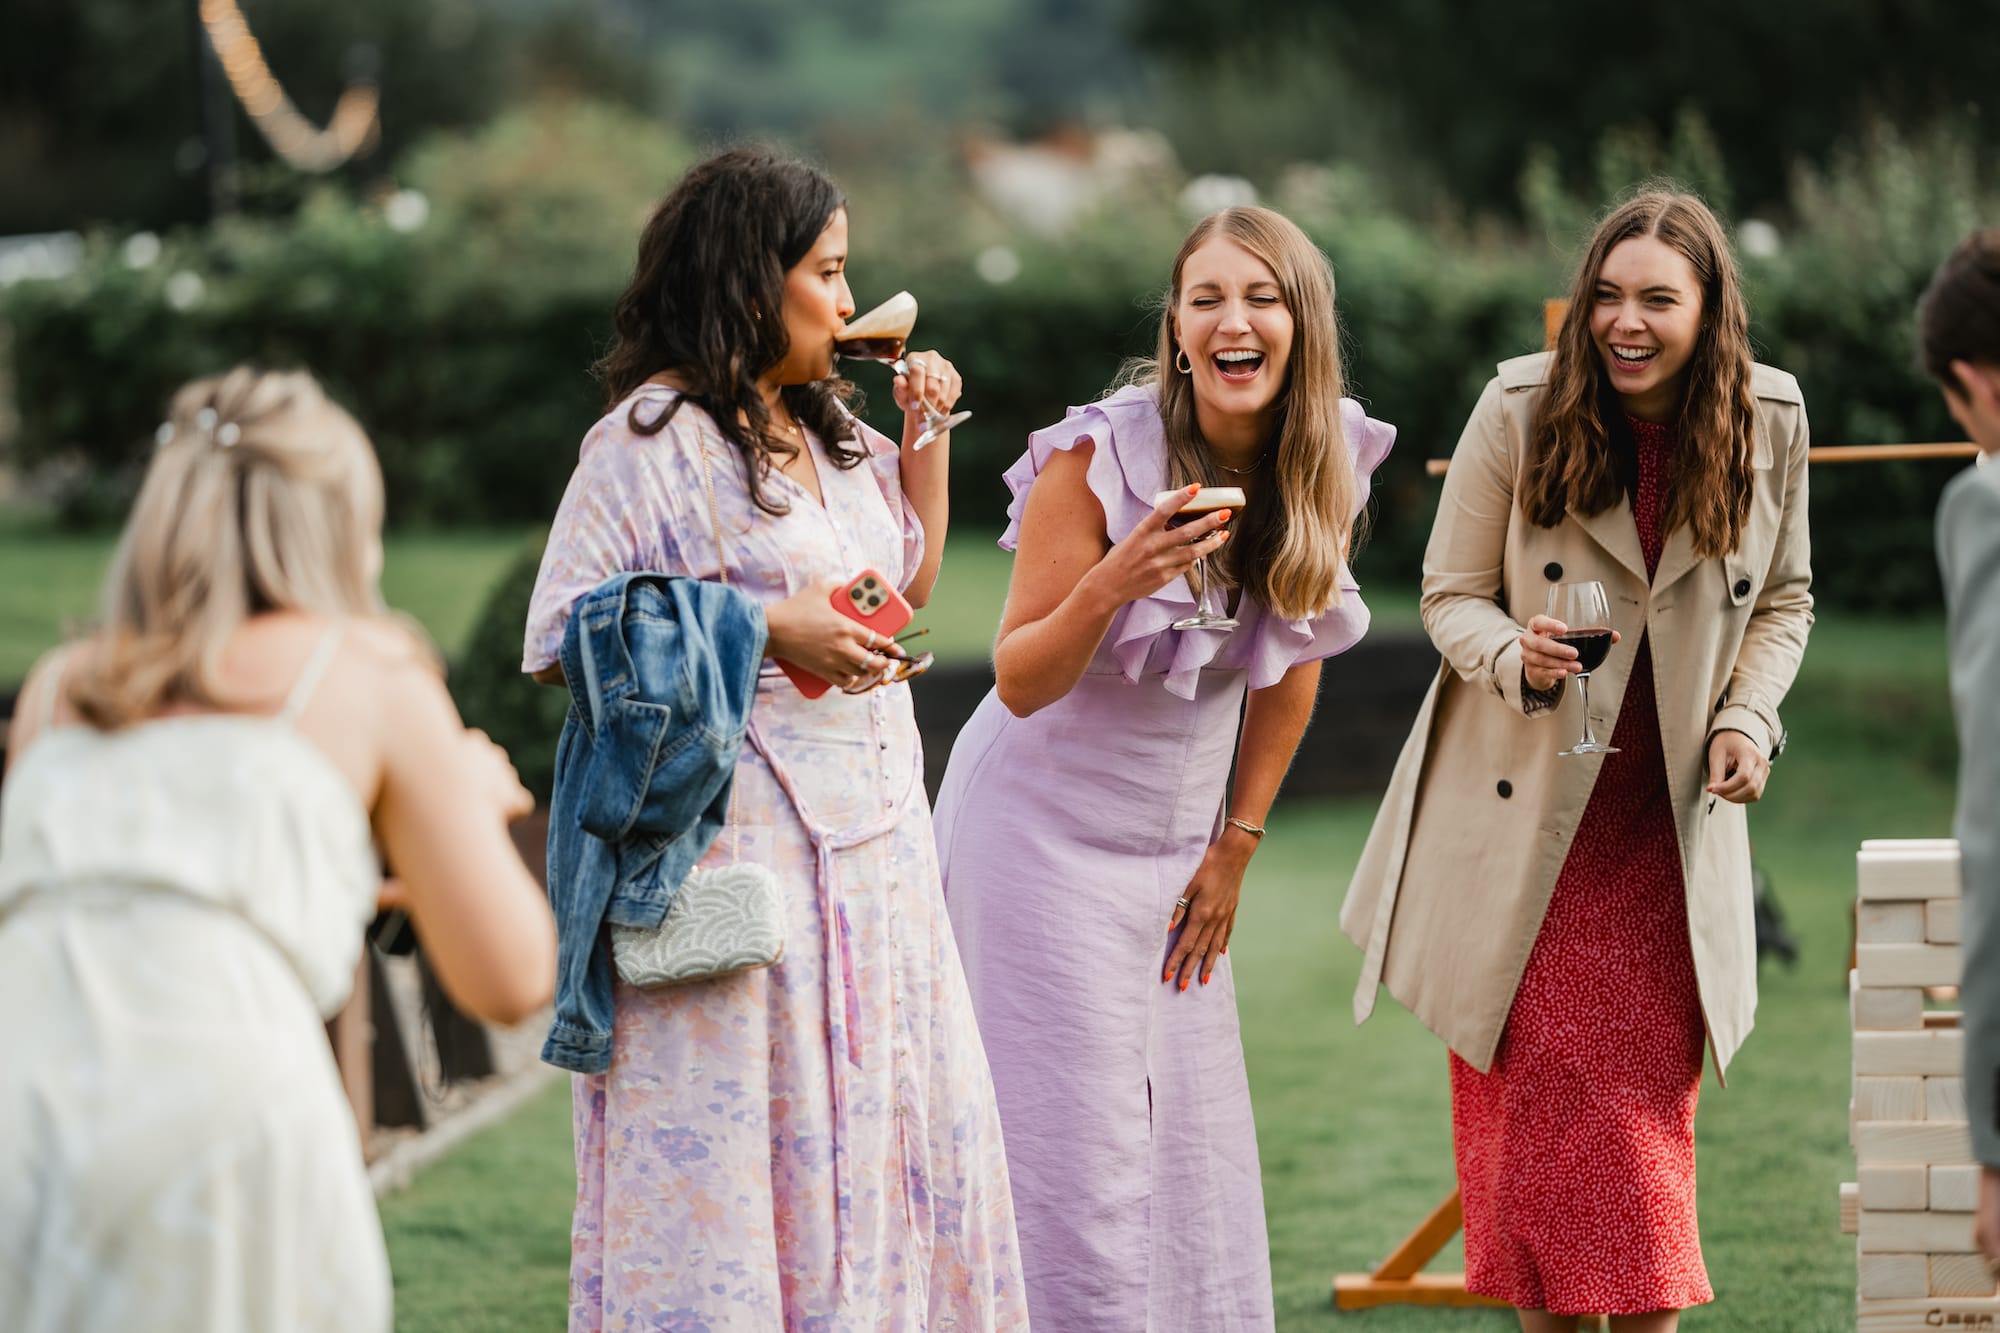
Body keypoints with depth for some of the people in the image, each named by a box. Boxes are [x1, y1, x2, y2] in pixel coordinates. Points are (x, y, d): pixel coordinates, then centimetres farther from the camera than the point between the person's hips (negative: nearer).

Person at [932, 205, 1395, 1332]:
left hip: (1181, 846, 5)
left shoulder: (1329, 466, -5)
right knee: (1079, 1149, -8)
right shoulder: (1096, 460, -19)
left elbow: (1291, 669, 8)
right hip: (1046, 831, -5)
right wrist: (1113, 583, -35)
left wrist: (1236, 846, 8)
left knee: (1195, 1144, 6)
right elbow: (1020, 683, -17)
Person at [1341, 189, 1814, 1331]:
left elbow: (1784, 600, 10)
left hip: (1669, 831, 1)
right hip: (1523, 820, -1)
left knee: (1648, 1114, 0)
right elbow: (1452, 595, -2)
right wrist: (1515, 656, -24)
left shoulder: (1770, 423, -3)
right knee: (1533, 1100, 1)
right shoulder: (1520, 412, -9)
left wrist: (1748, 717, -7)